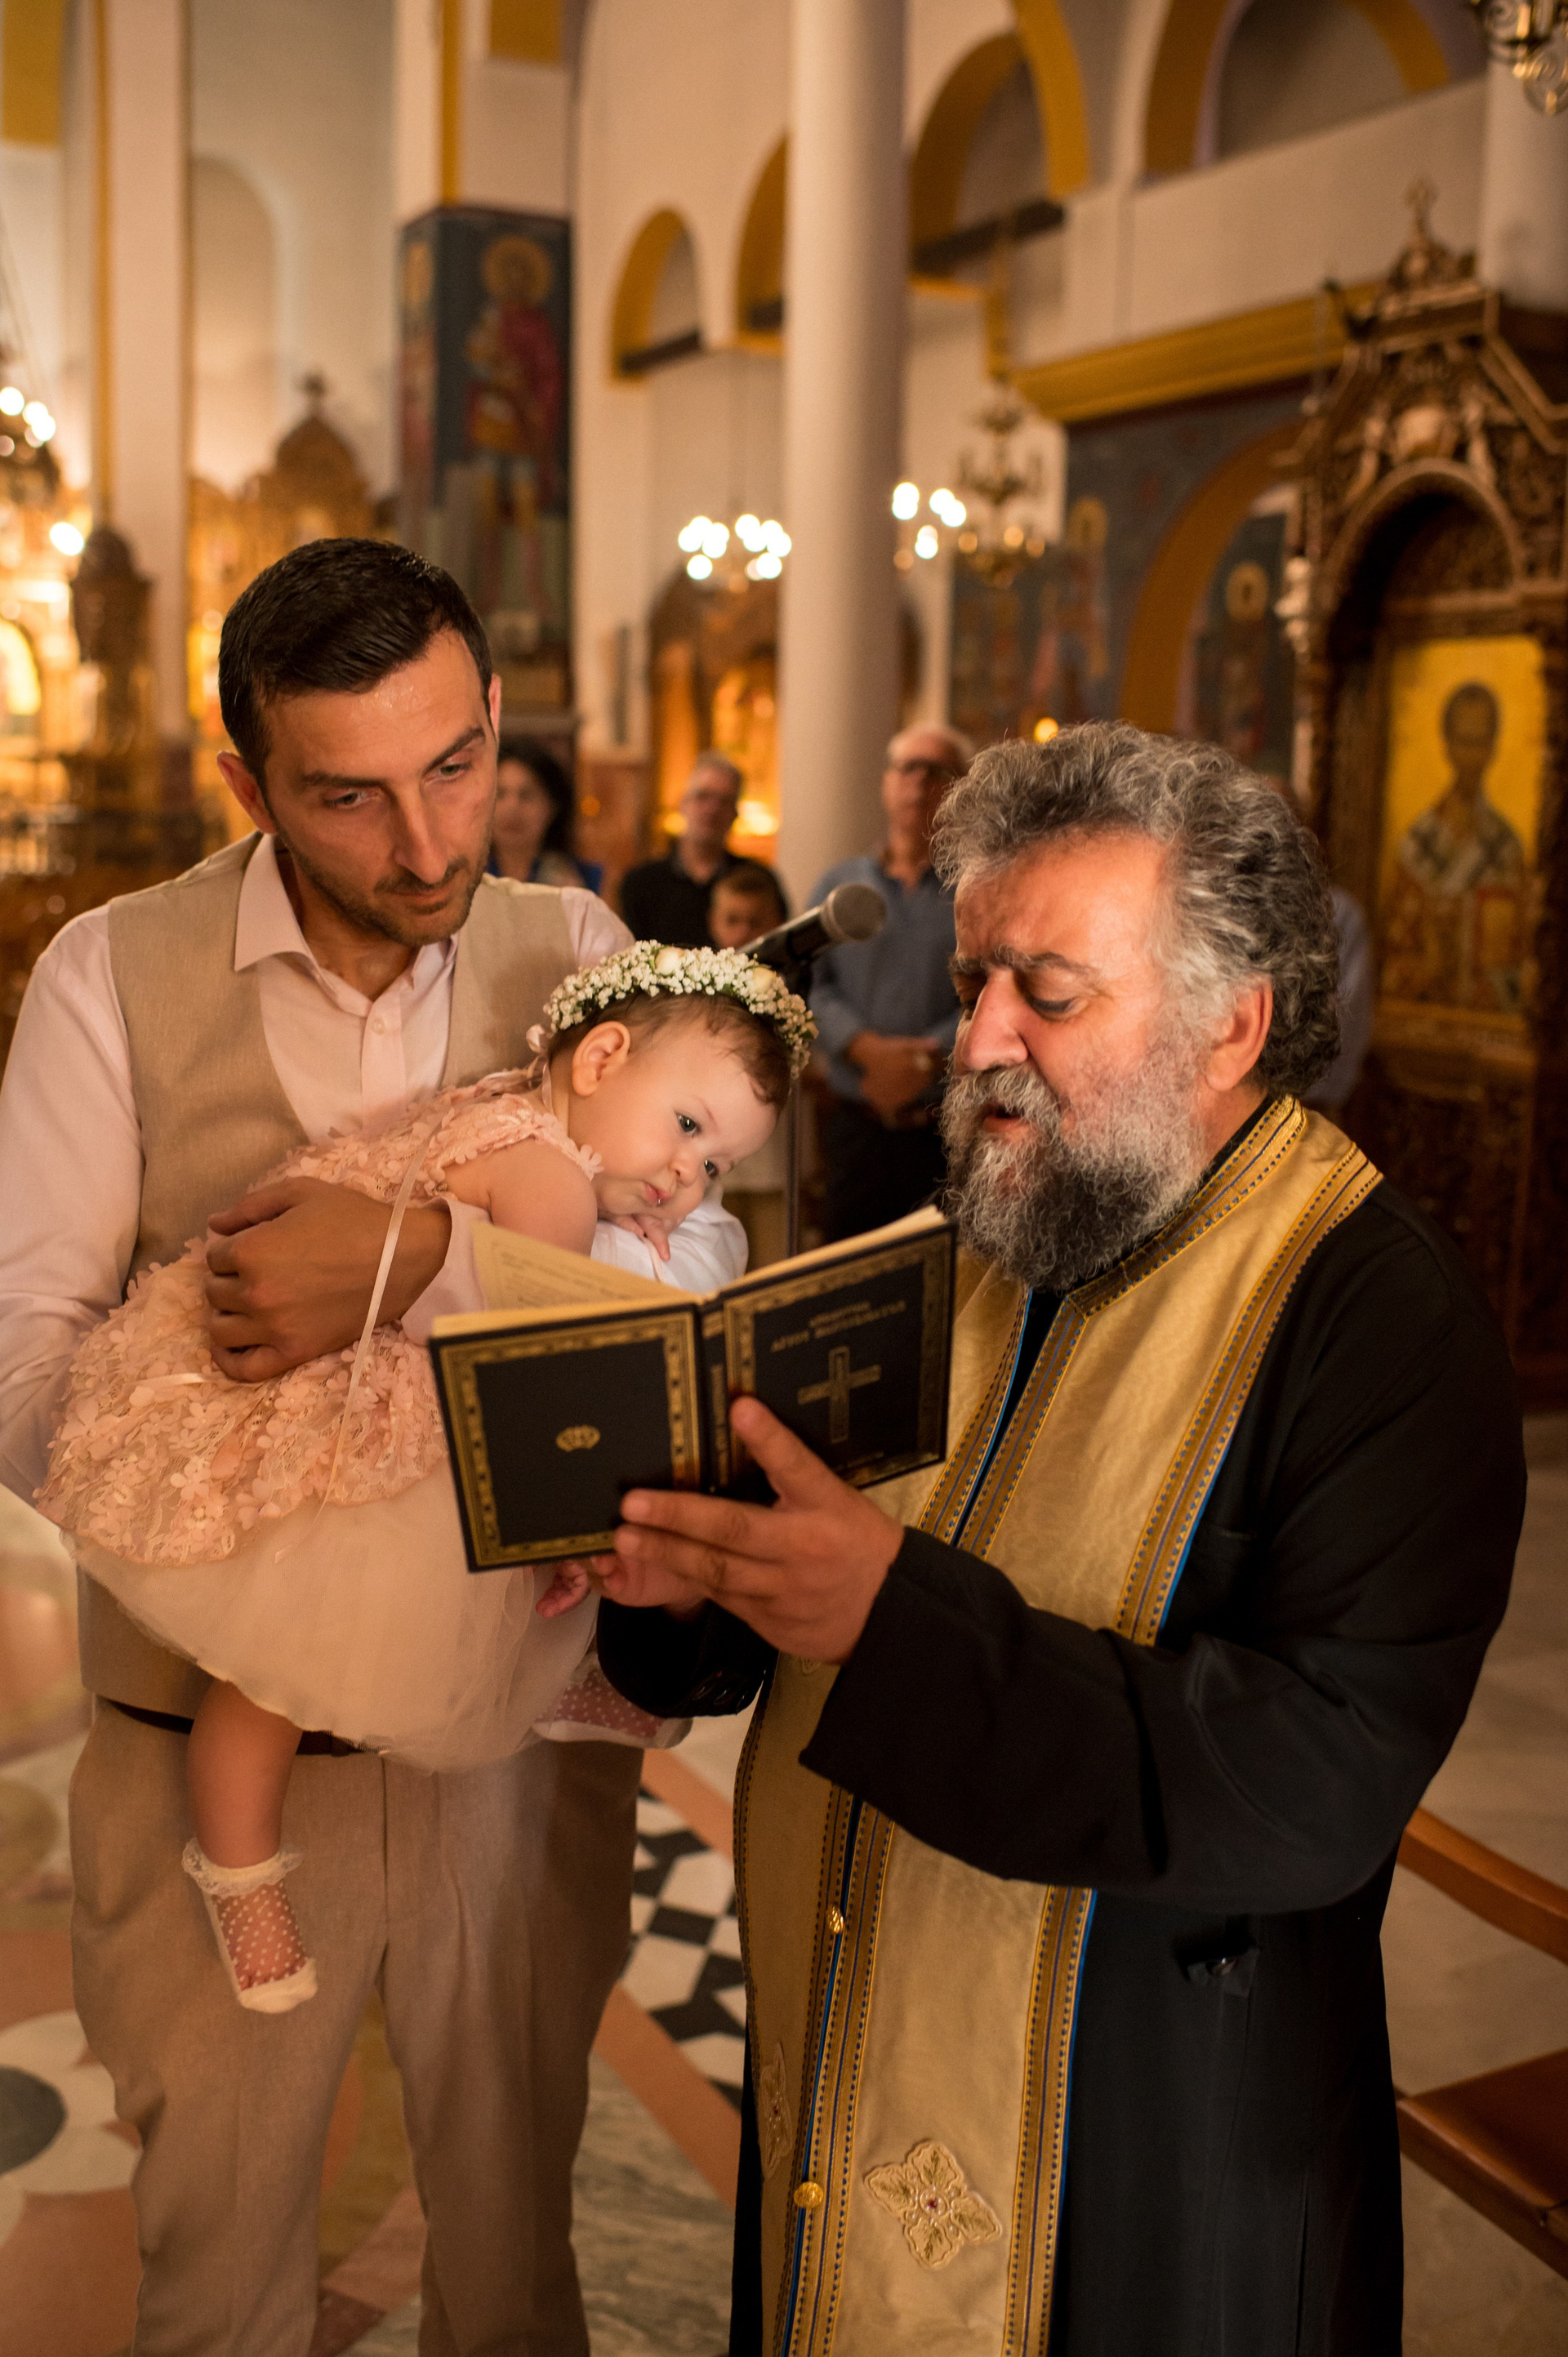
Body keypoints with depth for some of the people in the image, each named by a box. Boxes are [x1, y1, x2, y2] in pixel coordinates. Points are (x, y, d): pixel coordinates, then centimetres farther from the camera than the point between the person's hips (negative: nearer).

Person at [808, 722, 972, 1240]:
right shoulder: (840, 884, 14)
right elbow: (810, 984, 4)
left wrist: (925, 1061, -17)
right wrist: (868, 1049, -13)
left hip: (950, 1131, -2)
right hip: (855, 1124, 2)